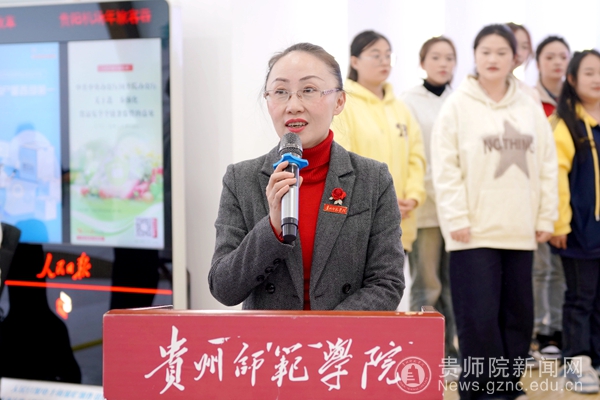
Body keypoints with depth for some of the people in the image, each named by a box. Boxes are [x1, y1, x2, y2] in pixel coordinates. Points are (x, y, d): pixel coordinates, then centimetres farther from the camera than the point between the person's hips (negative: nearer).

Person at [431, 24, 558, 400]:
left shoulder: (530, 107, 9)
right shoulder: (458, 105, -3)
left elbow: (547, 165, 10)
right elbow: (445, 168, -7)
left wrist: (546, 218, 5)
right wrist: (457, 219, -13)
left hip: (519, 230, 4)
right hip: (475, 231, -4)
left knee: (518, 314, 10)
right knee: (480, 317, -5)